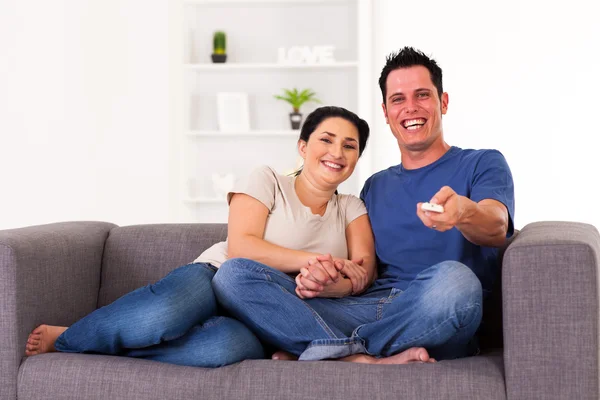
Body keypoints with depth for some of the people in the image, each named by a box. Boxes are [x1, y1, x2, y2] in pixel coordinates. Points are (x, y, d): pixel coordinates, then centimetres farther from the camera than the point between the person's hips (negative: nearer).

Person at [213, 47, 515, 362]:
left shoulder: (482, 165, 12)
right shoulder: (376, 186, 27)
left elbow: (496, 229, -10)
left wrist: (465, 212, -35)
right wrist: (327, 280, -5)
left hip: (430, 323, -4)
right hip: (362, 310, 4)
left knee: (454, 278, -41)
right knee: (234, 274, -14)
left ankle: (329, 351, -22)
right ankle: (365, 360, -28)